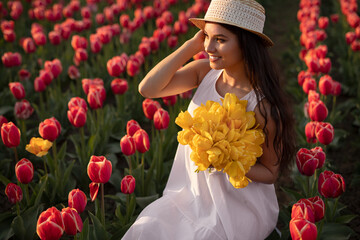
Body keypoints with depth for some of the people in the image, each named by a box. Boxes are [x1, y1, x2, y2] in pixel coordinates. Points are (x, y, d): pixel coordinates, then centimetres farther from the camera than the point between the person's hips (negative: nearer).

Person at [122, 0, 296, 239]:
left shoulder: (262, 105, -23)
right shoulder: (205, 71, -9)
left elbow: (270, 173, -10)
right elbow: (148, 89, -20)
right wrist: (191, 45, -19)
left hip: (239, 205, -4)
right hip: (195, 191, 5)